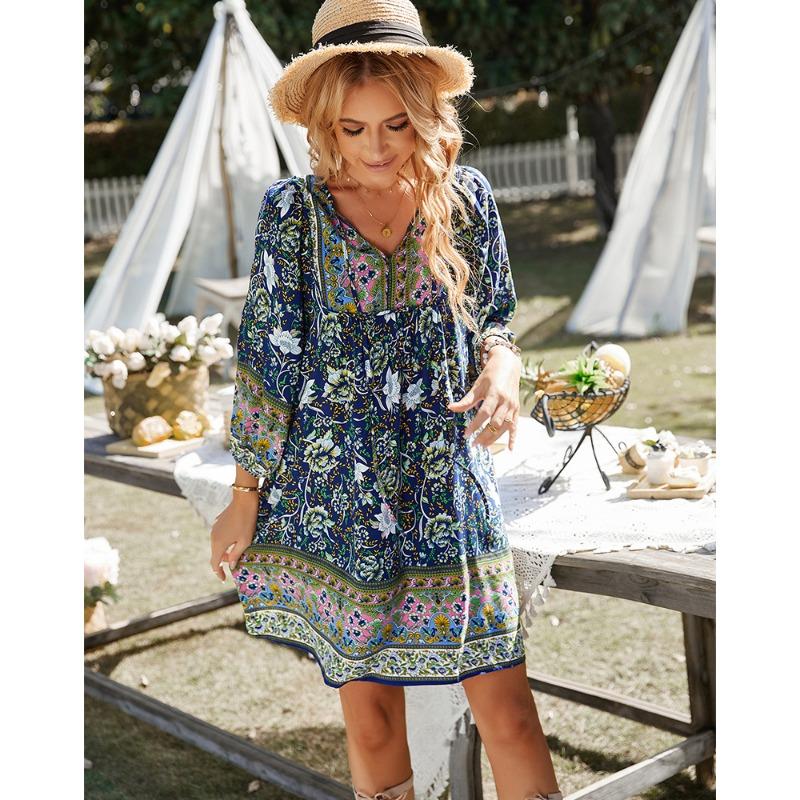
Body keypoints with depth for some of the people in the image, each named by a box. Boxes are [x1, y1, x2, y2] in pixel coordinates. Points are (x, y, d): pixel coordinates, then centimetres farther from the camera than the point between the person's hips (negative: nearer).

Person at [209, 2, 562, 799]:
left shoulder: (467, 198, 0)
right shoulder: (292, 210, -4)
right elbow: (267, 358, 0)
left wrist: (500, 366, -13)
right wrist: (245, 498, 1)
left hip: (450, 486, 1)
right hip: (334, 497, 0)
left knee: (508, 711, 0)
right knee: (369, 716, 8)